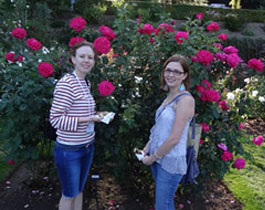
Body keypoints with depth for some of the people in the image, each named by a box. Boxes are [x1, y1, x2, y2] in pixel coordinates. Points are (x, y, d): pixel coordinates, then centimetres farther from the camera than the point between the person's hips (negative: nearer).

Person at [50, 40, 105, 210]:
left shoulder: (86, 84, 6)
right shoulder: (66, 83, -19)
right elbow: (55, 119, -22)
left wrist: (97, 115, 0)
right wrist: (87, 119, -23)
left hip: (87, 146, 8)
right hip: (69, 150, -7)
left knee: (79, 190, 22)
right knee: (69, 194, 11)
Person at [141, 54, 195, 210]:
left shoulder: (185, 100, -19)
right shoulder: (170, 96, 7)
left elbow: (174, 139, -22)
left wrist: (152, 157, -12)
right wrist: (147, 148, 7)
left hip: (171, 162, -7)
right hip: (158, 158, 8)